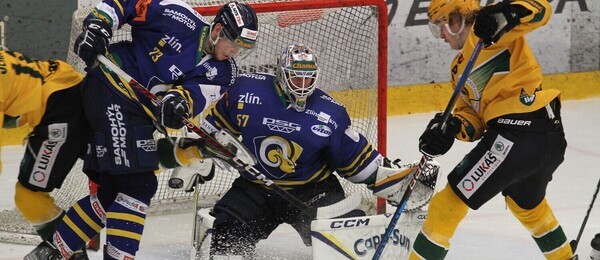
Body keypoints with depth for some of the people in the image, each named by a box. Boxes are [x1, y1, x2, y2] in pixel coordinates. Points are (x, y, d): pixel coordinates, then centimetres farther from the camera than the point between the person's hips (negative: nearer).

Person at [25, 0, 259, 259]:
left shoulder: (223, 71, 3)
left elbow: (197, 90, -16)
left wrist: (179, 100, -37)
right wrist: (97, 25, -17)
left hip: (141, 111, 8)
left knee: (112, 191, 11)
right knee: (138, 185, -14)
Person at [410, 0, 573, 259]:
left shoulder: (484, 30, -5)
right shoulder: (460, 67, 22)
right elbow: (473, 116, 13)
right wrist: (451, 127, -9)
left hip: (517, 136, -11)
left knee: (452, 198, -3)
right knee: (527, 204, 35)